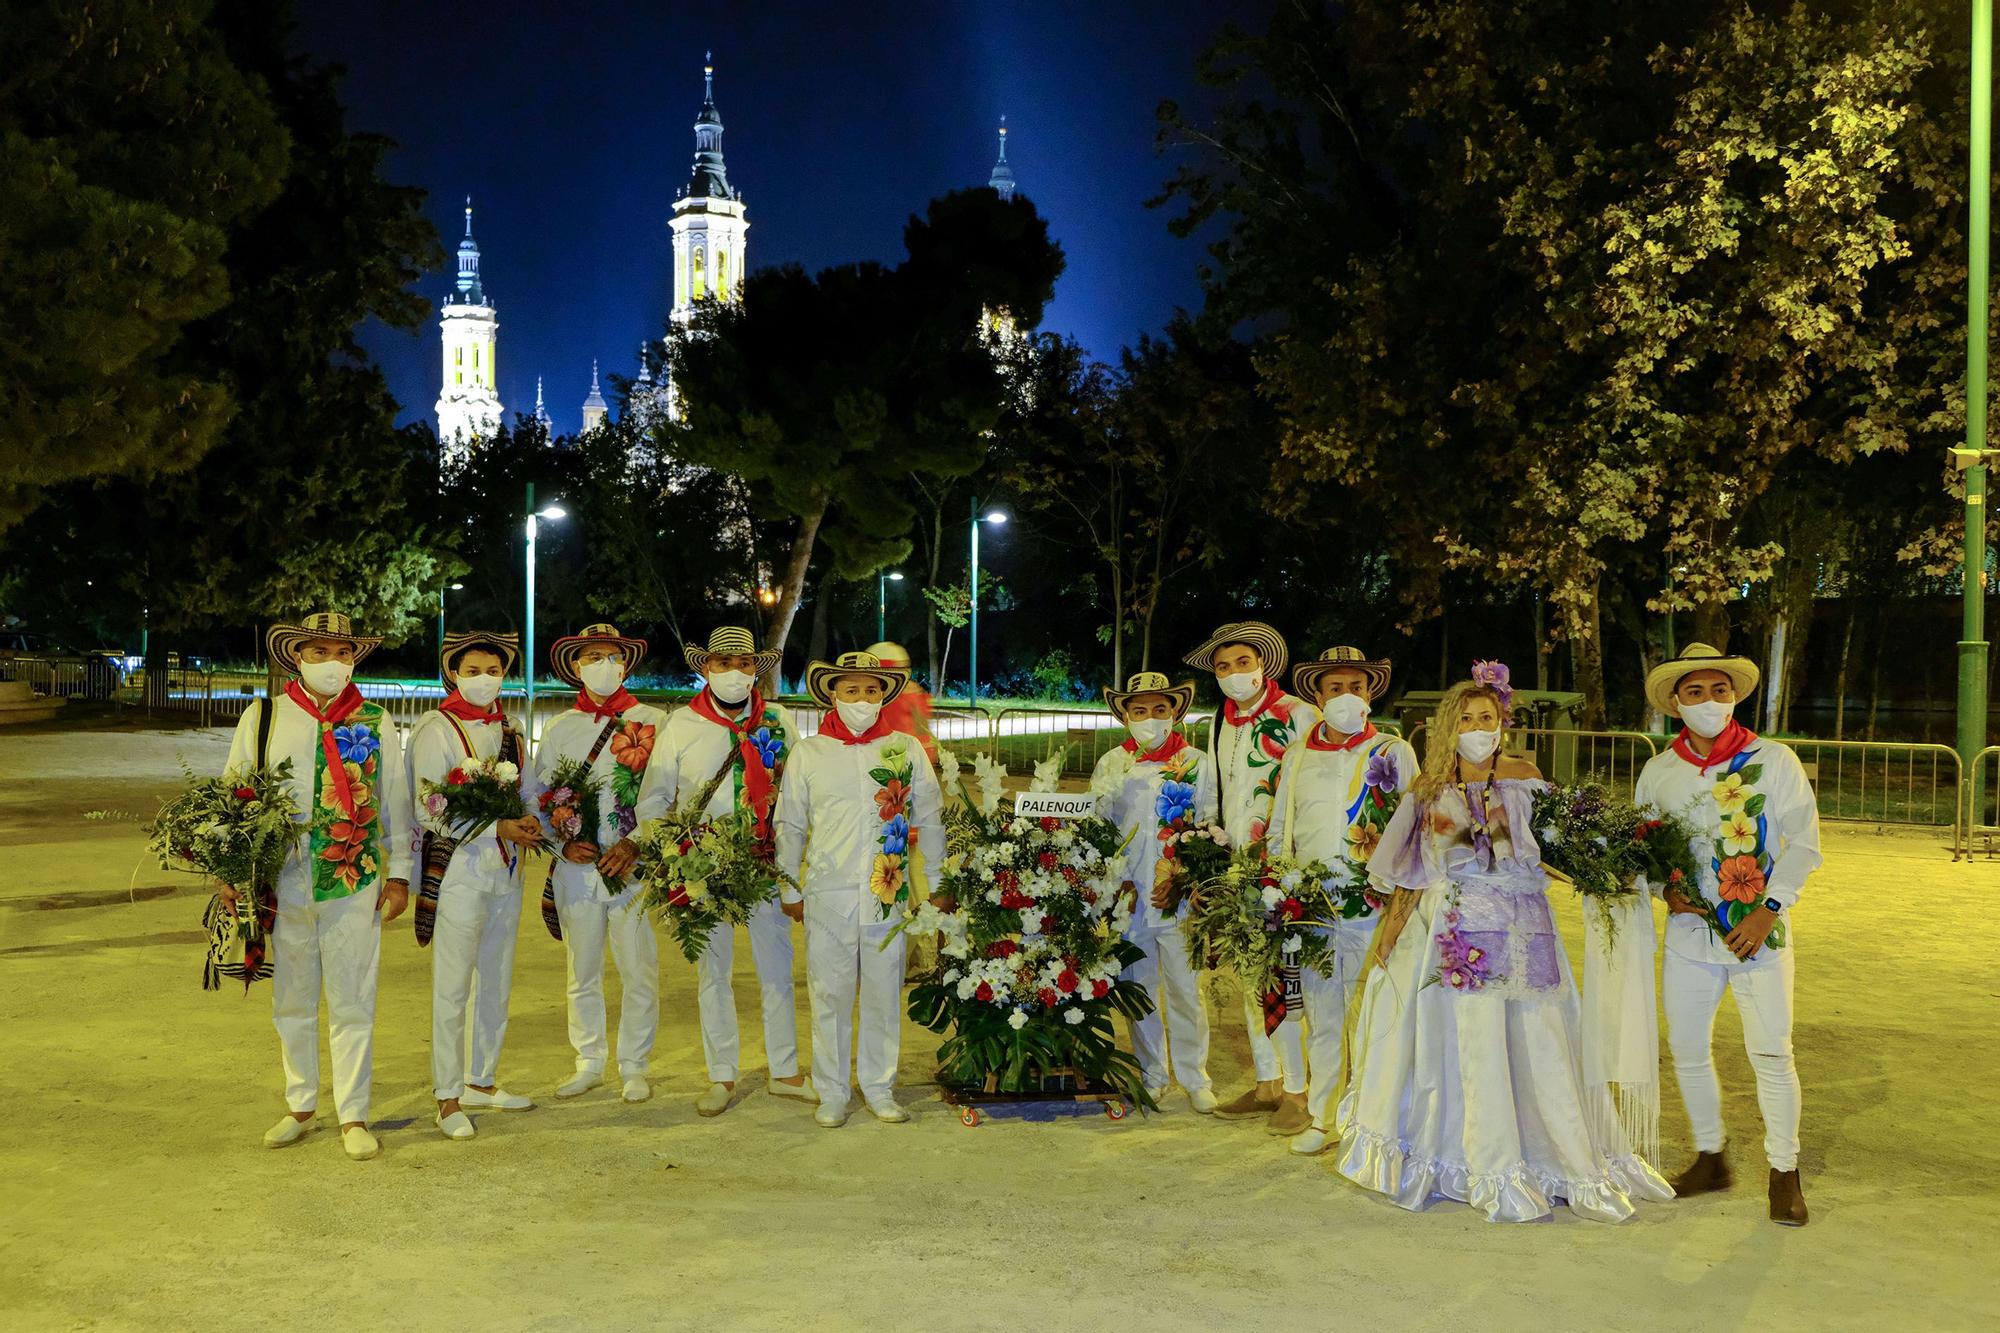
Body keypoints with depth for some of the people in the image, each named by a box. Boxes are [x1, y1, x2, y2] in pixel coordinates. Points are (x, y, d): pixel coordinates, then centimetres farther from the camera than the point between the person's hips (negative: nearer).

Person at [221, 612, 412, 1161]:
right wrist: (231, 873, 2)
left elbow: (395, 801, 7)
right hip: (281, 882, 1)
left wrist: (399, 873, 4)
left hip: (353, 884, -1)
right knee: (290, 1002, 12)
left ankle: (353, 1116, 11)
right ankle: (300, 1107, 26)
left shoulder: (375, 722, 4)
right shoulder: (262, 718, 5)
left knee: (351, 1004, 2)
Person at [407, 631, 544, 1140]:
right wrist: (499, 827, -18)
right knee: (452, 989, -3)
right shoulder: (437, 731, -6)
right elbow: (430, 812, -13)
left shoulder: (510, 734, 13)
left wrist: (531, 823, -5)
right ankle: (448, 1098, 6)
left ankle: (482, 1082, 26)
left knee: (497, 983, 13)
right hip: (458, 872, -6)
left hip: (506, 871, 6)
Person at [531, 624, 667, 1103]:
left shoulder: (653, 722, 3)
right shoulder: (560, 728, 11)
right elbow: (538, 797, 10)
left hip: (636, 866, -2)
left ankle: (634, 1067, 13)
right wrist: (563, 842, -6)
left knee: (640, 973, 0)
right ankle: (589, 1063, 24)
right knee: (582, 973, 10)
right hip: (575, 867, 3)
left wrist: (636, 843, -13)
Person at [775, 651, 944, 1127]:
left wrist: (936, 886, 9)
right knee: (830, 995, 4)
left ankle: (879, 1088, 20)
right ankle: (832, 1092, 16)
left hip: (888, 893, 1)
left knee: (884, 993, 7)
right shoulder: (808, 753, 4)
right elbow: (790, 826, 10)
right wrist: (790, 889, 9)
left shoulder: (907, 749, 6)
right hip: (827, 894, -1)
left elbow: (928, 821, 10)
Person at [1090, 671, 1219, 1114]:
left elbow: (1210, 827, 2)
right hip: (1128, 895, 2)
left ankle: (1194, 1079, 12)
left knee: (1185, 988, 0)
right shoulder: (1111, 764, 9)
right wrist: (1117, 881, -4)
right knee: (1140, 987, 8)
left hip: (1180, 895, -2)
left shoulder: (1197, 762, 5)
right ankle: (1151, 1076, 20)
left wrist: (1181, 878, -9)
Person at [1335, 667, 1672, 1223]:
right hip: (1462, 927, 0)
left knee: (1544, 1041, -4)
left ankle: (1579, 1163, 4)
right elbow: (1415, 868, 13)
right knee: (1478, 1043, -4)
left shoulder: (1523, 777, 6)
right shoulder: (1431, 788, 8)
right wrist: (1393, 923, 9)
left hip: (1523, 924, 0)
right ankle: (1497, 1172, 5)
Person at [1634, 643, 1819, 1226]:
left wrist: (1768, 911, -13)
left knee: (1771, 1054, -4)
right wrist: (1665, 888, -6)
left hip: (1760, 932, -3)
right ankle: (1710, 1157, 27)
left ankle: (1785, 1172, 12)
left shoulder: (1773, 760, -3)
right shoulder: (1658, 771, 5)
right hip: (1689, 932, 3)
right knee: (1687, 1050, 8)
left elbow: (1803, 843, -5)